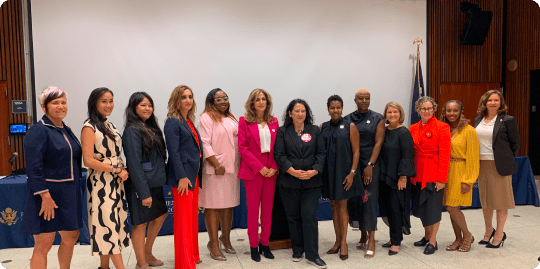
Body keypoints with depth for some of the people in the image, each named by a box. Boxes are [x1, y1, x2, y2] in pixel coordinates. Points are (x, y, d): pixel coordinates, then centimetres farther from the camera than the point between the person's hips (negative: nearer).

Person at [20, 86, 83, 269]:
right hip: (48, 195, -8)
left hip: (69, 195, 8)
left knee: (71, 237, 17)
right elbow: (34, 166, -19)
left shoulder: (66, 130, 14)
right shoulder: (38, 131, -11)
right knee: (44, 245, -2)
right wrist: (45, 195, -24)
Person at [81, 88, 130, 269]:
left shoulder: (110, 126, 14)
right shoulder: (89, 128, -9)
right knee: (108, 223, -5)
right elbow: (88, 161, -16)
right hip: (100, 184, -8)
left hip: (116, 182, 8)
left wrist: (122, 170, 1)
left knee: (114, 223, 10)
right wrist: (116, 170, -13)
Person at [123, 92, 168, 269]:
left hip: (155, 183, 9)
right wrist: (144, 192, -21)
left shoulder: (150, 128, 11)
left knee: (160, 215, 21)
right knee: (140, 223, 4)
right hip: (141, 185, -9)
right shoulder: (132, 131, -15)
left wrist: (161, 177, 8)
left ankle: (147, 253, 37)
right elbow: (134, 164, -20)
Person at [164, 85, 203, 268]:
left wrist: (197, 174, 14)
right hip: (183, 176, -8)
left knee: (193, 217, 15)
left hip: (194, 175, 8)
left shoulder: (190, 121, 15)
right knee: (184, 219, -2)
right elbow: (173, 152, -16)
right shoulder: (173, 122, -9)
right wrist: (182, 177, -21)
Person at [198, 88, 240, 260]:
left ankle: (225, 239, 29)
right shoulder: (207, 117, -5)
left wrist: (239, 164, 11)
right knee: (213, 206, -2)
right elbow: (205, 144, -13)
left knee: (229, 204, 14)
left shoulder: (231, 118, 17)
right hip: (215, 169, -7)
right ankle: (214, 245, 8)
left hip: (232, 167, 7)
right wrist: (217, 165, -17)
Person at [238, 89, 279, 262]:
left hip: (271, 171, 3)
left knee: (268, 208, 8)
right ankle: (254, 246, 15)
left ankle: (265, 243, 21)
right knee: (253, 209, 3)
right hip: (252, 170, -3)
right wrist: (259, 167, -13)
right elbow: (242, 147, -7)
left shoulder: (273, 121, 9)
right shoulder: (245, 121, -1)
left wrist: (274, 167, -7)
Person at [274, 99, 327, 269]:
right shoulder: (282, 131, 5)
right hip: (289, 182, 0)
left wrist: (314, 171, -11)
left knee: (310, 216, -3)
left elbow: (321, 153, 4)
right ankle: (297, 250, 23)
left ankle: (312, 255, 4)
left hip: (312, 182, 0)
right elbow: (279, 155, -4)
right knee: (293, 216, 8)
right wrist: (293, 171, -15)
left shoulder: (314, 130, 9)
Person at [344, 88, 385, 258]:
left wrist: (370, 165, -12)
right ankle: (363, 234, 22)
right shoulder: (347, 119, 8)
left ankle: (371, 240, 2)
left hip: (371, 164, -2)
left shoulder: (377, 119, 3)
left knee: (369, 199, -5)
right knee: (355, 198, 4)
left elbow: (378, 143, -4)